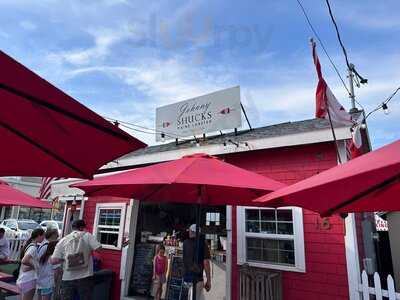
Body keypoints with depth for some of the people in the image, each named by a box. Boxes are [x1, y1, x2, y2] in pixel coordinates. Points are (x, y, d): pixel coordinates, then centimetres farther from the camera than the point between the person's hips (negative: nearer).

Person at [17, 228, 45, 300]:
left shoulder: (28, 245, 9)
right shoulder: (33, 248, -18)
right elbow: (24, 261, -31)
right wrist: (33, 265, -14)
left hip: (22, 280, 9)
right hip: (29, 280, -9)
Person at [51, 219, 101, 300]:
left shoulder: (63, 240, 4)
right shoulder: (87, 236, -2)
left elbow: (53, 261, -1)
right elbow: (98, 248, -12)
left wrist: (64, 259, 17)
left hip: (67, 278, 2)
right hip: (85, 277, -2)